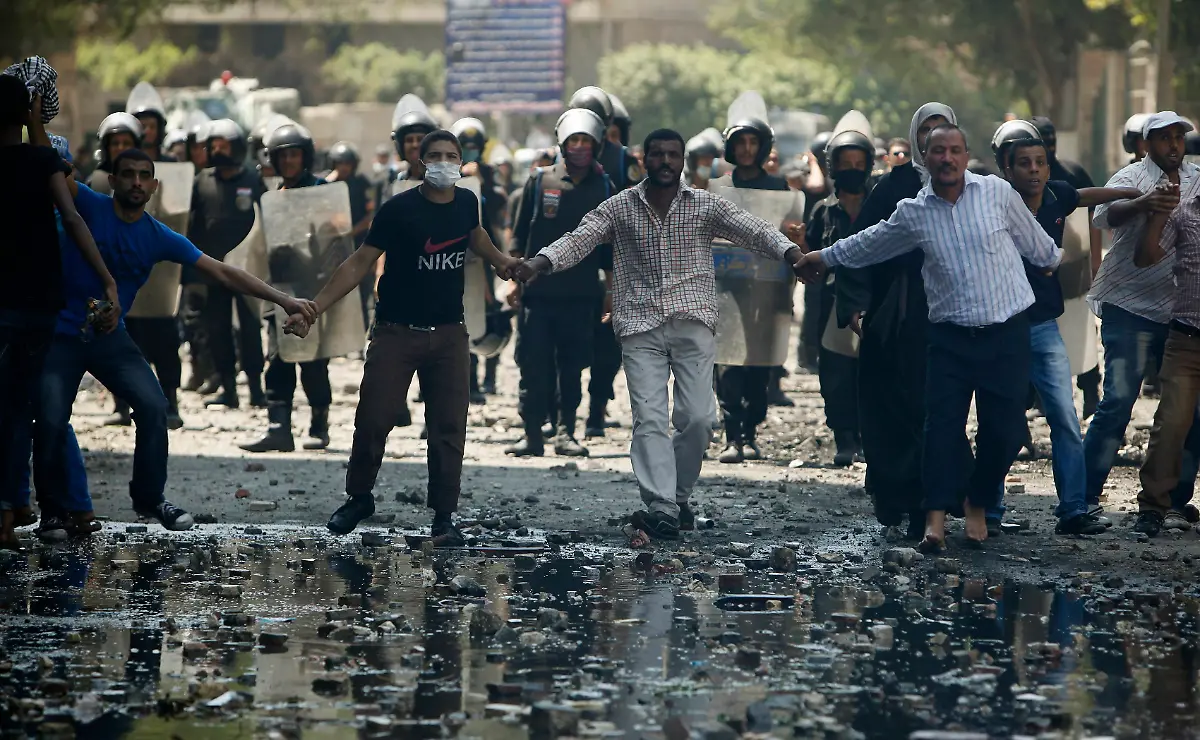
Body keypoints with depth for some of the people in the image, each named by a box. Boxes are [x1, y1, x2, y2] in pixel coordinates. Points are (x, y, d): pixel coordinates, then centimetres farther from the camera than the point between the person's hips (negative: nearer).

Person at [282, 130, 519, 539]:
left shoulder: (466, 202, 3)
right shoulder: (399, 209, -11)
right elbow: (360, 263, -12)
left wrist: (501, 260, 31)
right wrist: (314, 308, -18)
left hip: (448, 334, 3)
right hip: (397, 332, -3)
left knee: (449, 427, 0)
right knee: (373, 419, -5)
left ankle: (444, 517, 7)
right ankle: (359, 498, 16)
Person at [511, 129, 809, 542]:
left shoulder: (705, 205, 6)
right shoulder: (620, 207, 7)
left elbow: (754, 231, -5)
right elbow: (579, 240, -2)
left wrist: (793, 255, -23)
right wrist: (539, 264, -21)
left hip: (693, 321, 0)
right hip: (641, 326, 0)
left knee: (697, 417, -7)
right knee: (649, 417, -11)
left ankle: (678, 496, 14)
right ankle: (662, 508, -17)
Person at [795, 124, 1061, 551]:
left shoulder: (997, 193, -1)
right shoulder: (913, 214, 3)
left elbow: (1032, 240, 18)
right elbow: (869, 244, 21)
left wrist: (1054, 259, 33)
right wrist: (824, 257, 30)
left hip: (1007, 331, -1)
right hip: (950, 335, 1)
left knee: (1004, 429, -1)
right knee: (942, 424, -8)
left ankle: (978, 508, 19)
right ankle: (936, 520, -8)